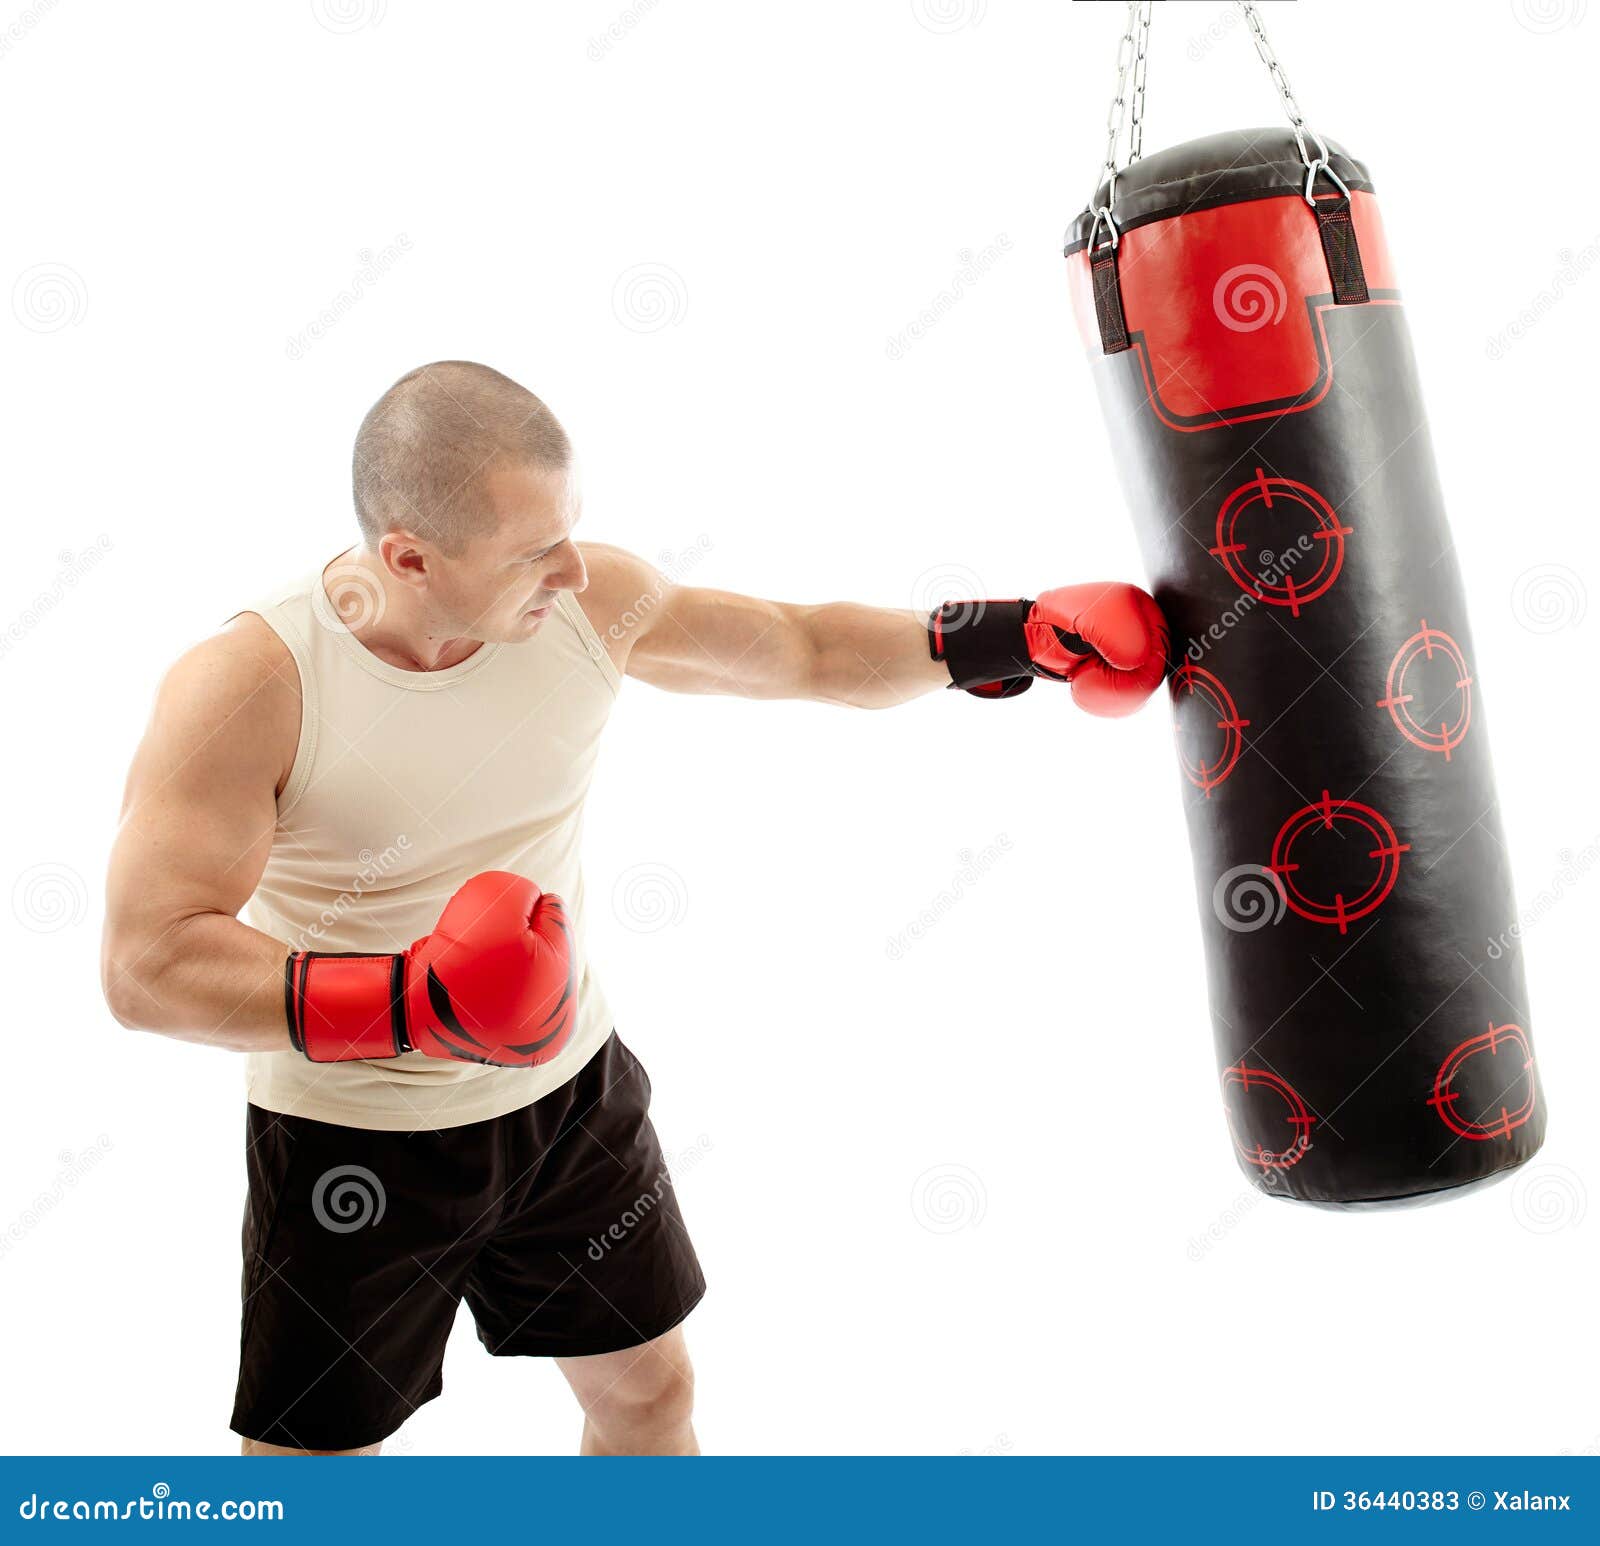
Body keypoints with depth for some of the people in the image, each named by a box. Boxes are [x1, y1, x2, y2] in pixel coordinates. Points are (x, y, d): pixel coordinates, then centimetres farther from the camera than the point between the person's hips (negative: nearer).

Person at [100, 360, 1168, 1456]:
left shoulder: (592, 604, -12)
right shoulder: (248, 688, -24)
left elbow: (804, 648, 3)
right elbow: (147, 964, -26)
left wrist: (999, 638, -2)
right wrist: (400, 1003, -38)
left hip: (571, 1092, 4)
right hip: (352, 1149, -3)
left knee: (649, 1389, 21)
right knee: (308, 1450, 15)